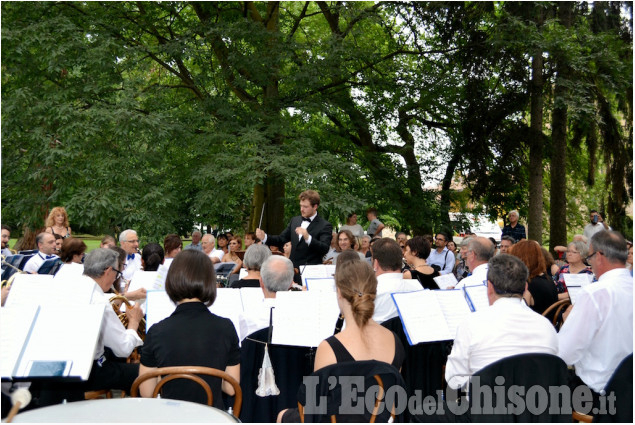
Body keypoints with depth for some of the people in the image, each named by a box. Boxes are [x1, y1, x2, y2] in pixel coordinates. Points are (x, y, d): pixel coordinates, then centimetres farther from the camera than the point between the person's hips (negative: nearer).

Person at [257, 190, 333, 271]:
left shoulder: (325, 226, -8)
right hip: (292, 268, 5)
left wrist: (307, 237, -33)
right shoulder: (295, 220, 13)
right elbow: (281, 239, 16)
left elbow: (325, 249, -19)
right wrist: (264, 237, -1)